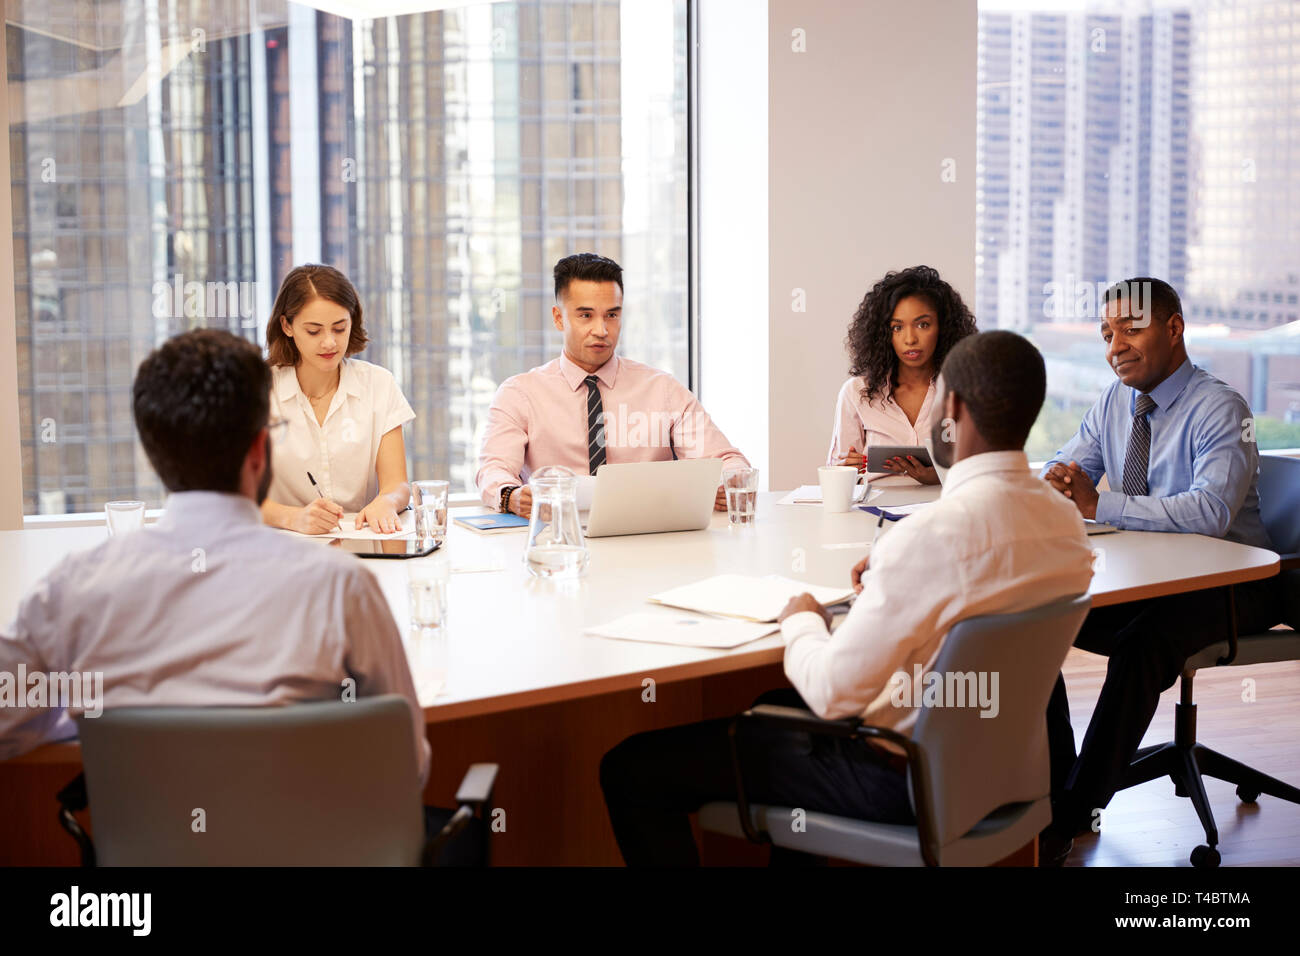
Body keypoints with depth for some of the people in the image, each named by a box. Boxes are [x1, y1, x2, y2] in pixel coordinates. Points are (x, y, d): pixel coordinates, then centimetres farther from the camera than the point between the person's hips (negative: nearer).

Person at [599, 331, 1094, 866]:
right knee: (775, 705, 35)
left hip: (898, 779, -9)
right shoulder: (1066, 521, -4)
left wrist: (800, 622, -6)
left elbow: (833, 693, -25)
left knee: (631, 769, -3)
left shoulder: (933, 534, -30)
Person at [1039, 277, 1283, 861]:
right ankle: (1055, 789, -5)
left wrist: (1098, 505, -31)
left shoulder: (1220, 410, -15)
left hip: (1225, 587, -7)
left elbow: (1211, 511, -31)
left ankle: (1072, 817, -25)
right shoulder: (1114, 401, 8)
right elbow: (1064, 472, 8)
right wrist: (1055, 486, -18)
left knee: (1142, 642, -35)